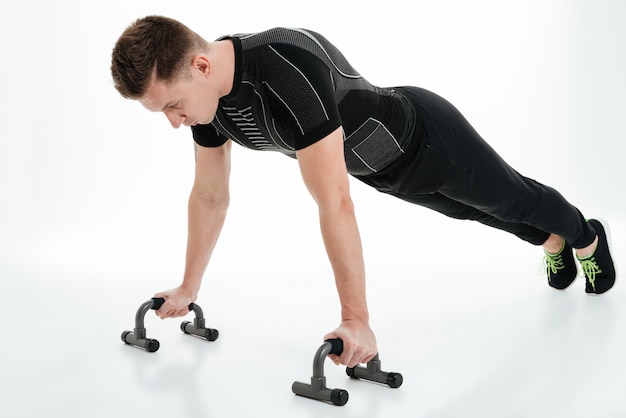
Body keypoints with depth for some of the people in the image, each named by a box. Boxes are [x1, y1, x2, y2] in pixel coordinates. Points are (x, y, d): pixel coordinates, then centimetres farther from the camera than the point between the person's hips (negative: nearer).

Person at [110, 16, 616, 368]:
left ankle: (588, 238, 55)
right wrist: (189, 288, 1)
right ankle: (553, 243, 62)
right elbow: (210, 196, -6)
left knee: (509, 198, 22)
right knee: (473, 210, 31)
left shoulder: (286, 72, -46)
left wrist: (356, 321, -43)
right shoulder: (209, 95, -20)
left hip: (429, 140, -7)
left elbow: (335, 203, -46)